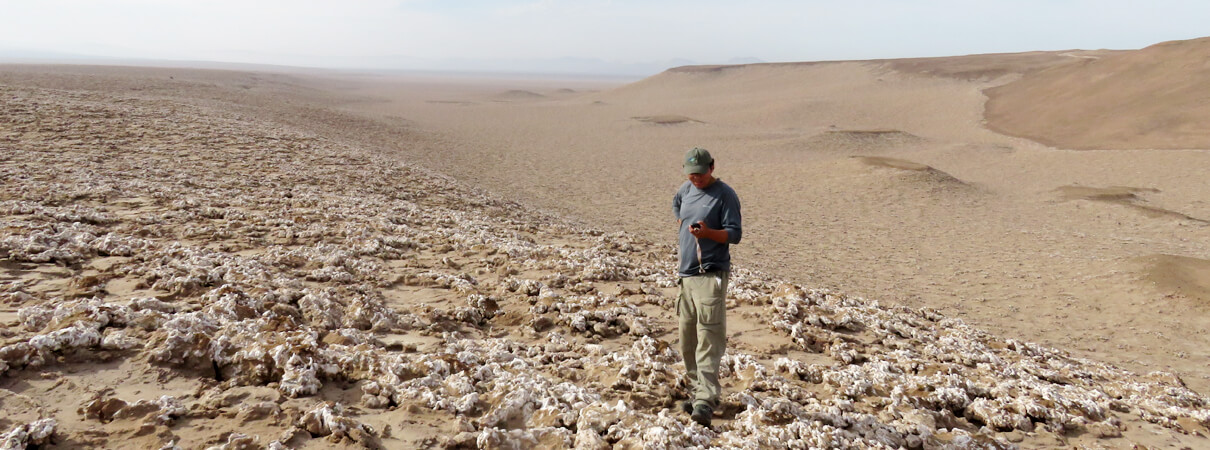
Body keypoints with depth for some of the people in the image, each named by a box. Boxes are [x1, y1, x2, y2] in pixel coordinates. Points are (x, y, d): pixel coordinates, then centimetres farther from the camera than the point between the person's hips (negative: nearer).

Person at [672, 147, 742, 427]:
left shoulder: (724, 195, -8)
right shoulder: (686, 189, 12)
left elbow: (735, 234, -11)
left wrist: (707, 232, -27)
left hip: (711, 275, -7)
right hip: (685, 274, 7)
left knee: (709, 340, -12)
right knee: (687, 340, 12)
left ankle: (706, 400, -13)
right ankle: (697, 390, 25)